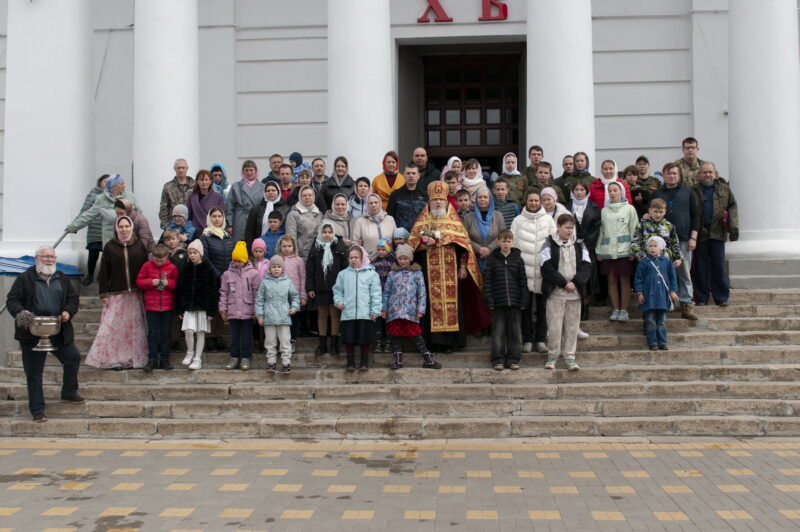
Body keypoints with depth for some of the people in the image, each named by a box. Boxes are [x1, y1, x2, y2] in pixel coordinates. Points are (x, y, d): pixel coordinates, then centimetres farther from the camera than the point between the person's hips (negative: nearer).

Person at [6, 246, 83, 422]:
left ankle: (69, 393, 30)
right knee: (34, 372, 2)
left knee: (73, 358, 8)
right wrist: (20, 313, -25)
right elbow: (12, 300, -5)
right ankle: (37, 410, 11)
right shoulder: (24, 279, -4)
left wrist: (68, 312, -8)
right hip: (32, 333, -4)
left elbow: (73, 298, 11)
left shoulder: (62, 278, 10)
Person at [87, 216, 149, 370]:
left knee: (134, 326, 4)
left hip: (135, 294, 2)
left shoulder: (139, 246, 6)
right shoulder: (110, 246, 2)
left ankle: (134, 358, 12)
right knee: (113, 326, -5)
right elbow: (104, 271, 1)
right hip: (115, 294, -1)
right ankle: (113, 359, 2)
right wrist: (104, 293, -5)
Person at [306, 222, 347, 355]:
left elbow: (345, 267, -1)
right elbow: (309, 269, 5)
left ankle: (334, 344, 10)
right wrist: (309, 288, -2)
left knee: (335, 315, 3)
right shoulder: (315, 247, 5)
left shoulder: (340, 247, 1)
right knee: (322, 315, 8)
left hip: (336, 288, -2)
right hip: (320, 288, 2)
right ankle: (322, 344, 15)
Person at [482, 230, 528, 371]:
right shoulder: (492, 260, 3)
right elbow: (487, 281, 1)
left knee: (515, 331, 5)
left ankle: (513, 359, 14)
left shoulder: (518, 259, 5)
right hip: (498, 303, -1)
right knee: (498, 331, 2)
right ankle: (498, 359, 10)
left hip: (515, 302, 1)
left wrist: (523, 301, -1)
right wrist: (489, 300, -6)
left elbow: (523, 281, 6)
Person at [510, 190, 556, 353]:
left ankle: (541, 339, 13)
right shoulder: (518, 220, 7)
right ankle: (527, 339, 10)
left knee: (542, 306, 4)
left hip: (543, 268, 0)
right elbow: (512, 243, 6)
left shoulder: (549, 220, 8)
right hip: (524, 268, 0)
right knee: (525, 306, 2)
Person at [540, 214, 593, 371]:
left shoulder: (579, 246, 11)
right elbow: (546, 268, -10)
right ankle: (552, 356, 11)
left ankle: (570, 357, 12)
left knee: (572, 325, 5)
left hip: (575, 292, 3)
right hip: (555, 292, -3)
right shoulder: (549, 245, -1)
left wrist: (575, 282, -10)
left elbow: (587, 266, 4)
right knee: (554, 325, -1)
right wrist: (564, 283, -12)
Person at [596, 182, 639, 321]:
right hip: (607, 251, 3)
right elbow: (601, 231, 14)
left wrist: (633, 250, -7)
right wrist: (599, 250, 7)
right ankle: (615, 309, 12)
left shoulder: (629, 209, 4)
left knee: (624, 280, -1)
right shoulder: (604, 211, 13)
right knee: (611, 280, 5)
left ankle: (624, 310, 6)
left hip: (624, 250, -3)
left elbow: (634, 230, 1)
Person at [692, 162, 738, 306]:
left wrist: (734, 226, 0)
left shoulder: (724, 189, 9)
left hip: (718, 233, 1)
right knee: (701, 267, 4)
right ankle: (701, 298, 12)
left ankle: (721, 298, 11)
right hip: (700, 234, -1)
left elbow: (732, 207, 11)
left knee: (719, 267, 3)